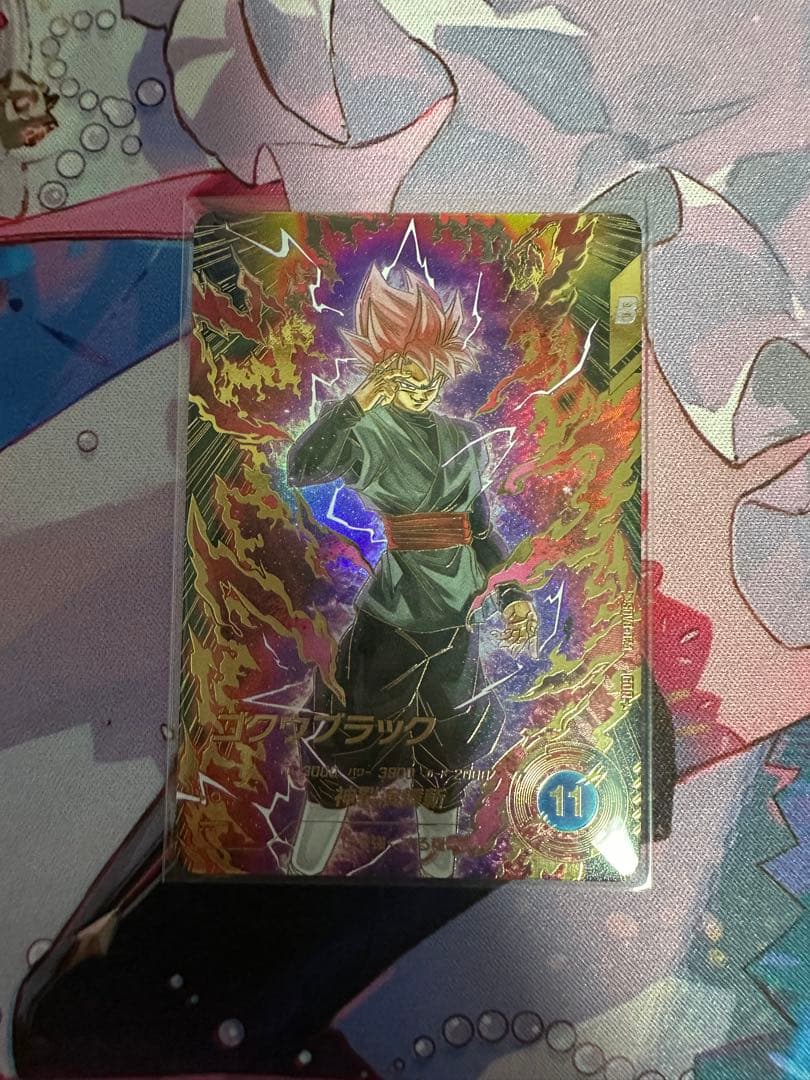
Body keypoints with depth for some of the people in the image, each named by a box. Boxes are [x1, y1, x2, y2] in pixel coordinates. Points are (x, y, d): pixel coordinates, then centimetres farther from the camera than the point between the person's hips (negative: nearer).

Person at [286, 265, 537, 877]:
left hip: (456, 616, 5)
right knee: (351, 748, 4)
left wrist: (512, 595, 6)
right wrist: (362, 398, -25)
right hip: (390, 613, -4)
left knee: (448, 748, 15)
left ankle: (439, 865, 33)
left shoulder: (466, 438, 8)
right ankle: (305, 864, 22)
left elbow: (482, 527, 14)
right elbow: (299, 469, -26)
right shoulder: (367, 436, -5)